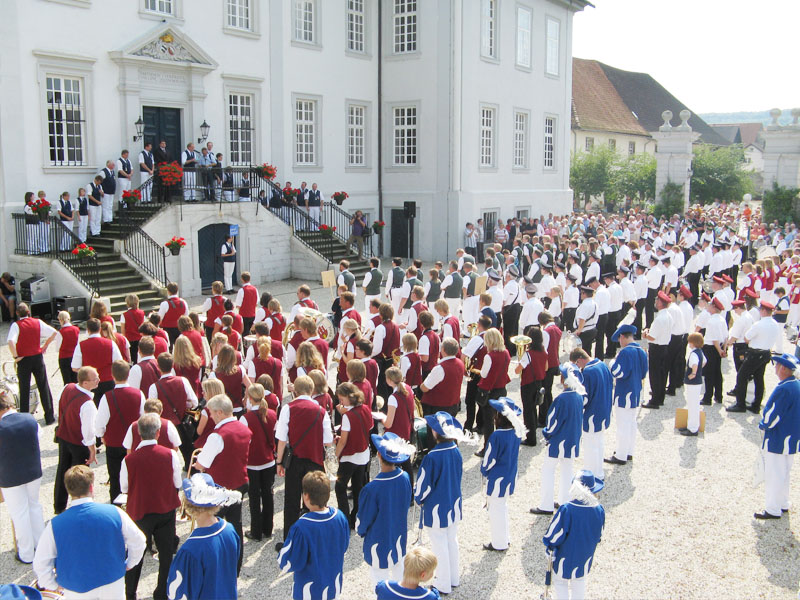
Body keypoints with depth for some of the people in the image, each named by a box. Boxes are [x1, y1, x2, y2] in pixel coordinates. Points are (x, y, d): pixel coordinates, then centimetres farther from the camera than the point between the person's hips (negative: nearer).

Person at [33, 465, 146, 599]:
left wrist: (54, 584, 8)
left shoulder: (55, 525, -16)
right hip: (113, 583, 0)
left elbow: (40, 564, -10)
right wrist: (129, 564, 12)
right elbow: (138, 542, -7)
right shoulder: (114, 513, -16)